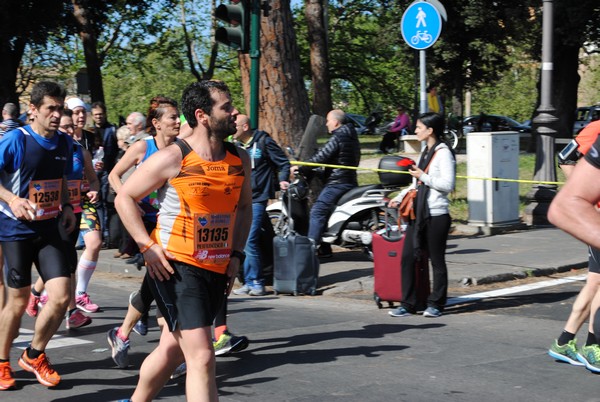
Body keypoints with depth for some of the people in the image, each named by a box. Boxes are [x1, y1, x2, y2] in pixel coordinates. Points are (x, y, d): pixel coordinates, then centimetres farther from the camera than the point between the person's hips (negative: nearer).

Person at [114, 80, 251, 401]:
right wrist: (148, 247, -13)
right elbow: (124, 197, -4)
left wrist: (236, 254, 9)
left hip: (217, 269, 6)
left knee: (172, 350, 18)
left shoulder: (240, 159, 5)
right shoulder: (172, 158, -12)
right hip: (175, 266, -6)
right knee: (201, 357, -15)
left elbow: (244, 206, 20)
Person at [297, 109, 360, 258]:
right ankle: (324, 248, 17)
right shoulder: (352, 137, 17)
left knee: (317, 212, -13)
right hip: (350, 182, 10)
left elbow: (320, 158, -17)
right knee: (323, 211, 17)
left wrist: (300, 169, -9)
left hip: (337, 183, -10)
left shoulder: (337, 138, -13)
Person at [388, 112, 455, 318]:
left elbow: (448, 185, -18)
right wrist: (399, 198, 17)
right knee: (407, 257, 3)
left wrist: (423, 176, -15)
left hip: (436, 215, -8)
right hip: (418, 214, 8)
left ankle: (436, 304, 11)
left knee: (437, 261, 2)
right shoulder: (425, 152, 17)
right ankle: (407, 304, 8)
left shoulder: (443, 153, -9)